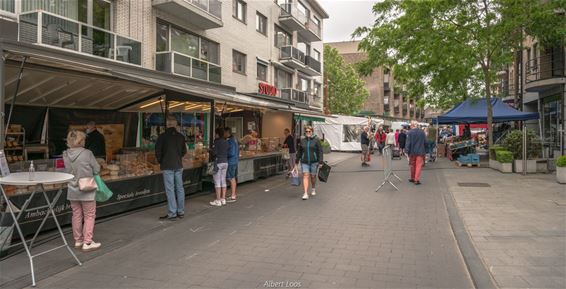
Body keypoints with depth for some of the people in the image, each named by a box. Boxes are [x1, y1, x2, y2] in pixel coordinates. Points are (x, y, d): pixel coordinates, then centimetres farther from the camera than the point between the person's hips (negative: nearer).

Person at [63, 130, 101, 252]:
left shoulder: (66, 155, -4)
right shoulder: (87, 153, -18)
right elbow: (97, 170, -10)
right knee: (89, 216, 6)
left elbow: (67, 171, 7)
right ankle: (87, 242, 6)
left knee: (77, 215, 17)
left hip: (72, 190, 5)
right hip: (86, 190, -5)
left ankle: (78, 240, 27)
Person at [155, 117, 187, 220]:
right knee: (179, 188, 11)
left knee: (170, 190, -1)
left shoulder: (162, 136, -8)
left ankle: (172, 214, 1)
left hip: (167, 166, -4)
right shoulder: (181, 136, 5)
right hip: (178, 165, 5)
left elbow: (158, 151, -8)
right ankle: (181, 212, 18)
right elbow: (184, 151, 11)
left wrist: (160, 161, 7)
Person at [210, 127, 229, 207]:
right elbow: (228, 152, 9)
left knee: (217, 182, -2)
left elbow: (215, 152, -16)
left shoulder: (216, 141, -12)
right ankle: (223, 199, 17)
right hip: (225, 162, 7)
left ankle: (218, 201, 0)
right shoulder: (226, 142, 9)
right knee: (223, 181, 12)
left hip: (218, 162, -7)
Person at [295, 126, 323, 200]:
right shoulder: (302, 141, 5)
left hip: (314, 161, -1)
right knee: (305, 176, -8)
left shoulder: (316, 140, -3)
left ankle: (313, 189, 37)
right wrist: (297, 161, 16)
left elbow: (320, 151, -4)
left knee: (313, 176, 11)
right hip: (304, 162, 1)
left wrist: (320, 162, -11)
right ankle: (305, 194, -12)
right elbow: (299, 152, 14)